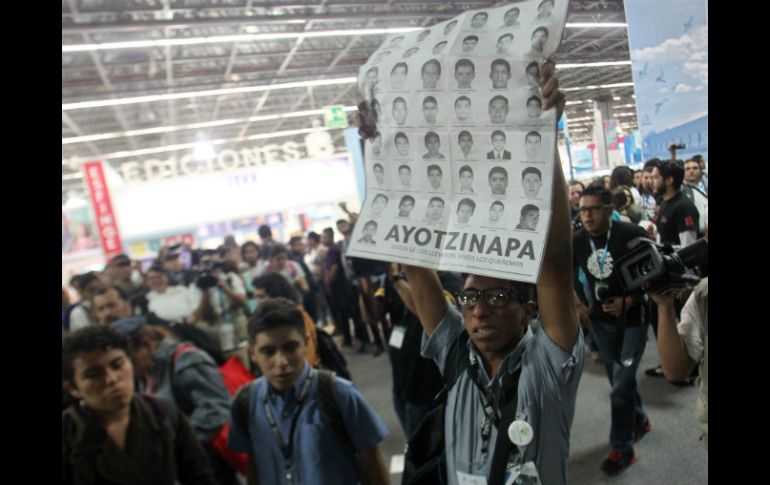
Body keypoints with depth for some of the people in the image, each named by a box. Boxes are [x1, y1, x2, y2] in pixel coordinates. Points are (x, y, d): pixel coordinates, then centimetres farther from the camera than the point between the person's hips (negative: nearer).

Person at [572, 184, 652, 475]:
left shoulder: (633, 235, -18)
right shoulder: (576, 240, -7)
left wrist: (628, 301, -23)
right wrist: (577, 305, -4)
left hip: (632, 319, -4)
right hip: (599, 319, 4)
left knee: (621, 384, -4)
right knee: (619, 378, 19)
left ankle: (622, 448, 12)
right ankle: (639, 421, 45)